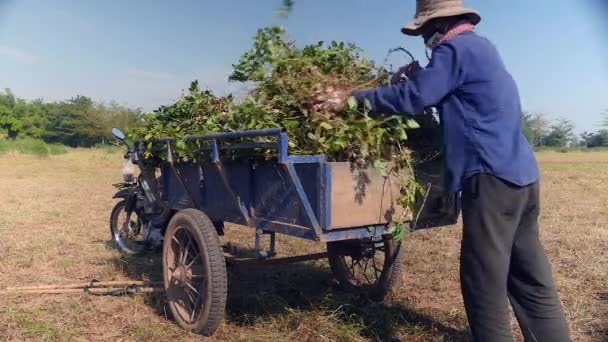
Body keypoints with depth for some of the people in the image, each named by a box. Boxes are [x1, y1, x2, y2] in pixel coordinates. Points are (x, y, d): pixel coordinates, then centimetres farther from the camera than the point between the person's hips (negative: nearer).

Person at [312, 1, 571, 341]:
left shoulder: (456, 48, -7)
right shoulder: (480, 47, 23)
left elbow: (413, 97, -15)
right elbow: (447, 91, 30)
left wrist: (352, 97, -8)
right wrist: (420, 75, 15)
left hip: (493, 176, -10)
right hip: (519, 173, 10)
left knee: (484, 281, -2)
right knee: (530, 279, 14)